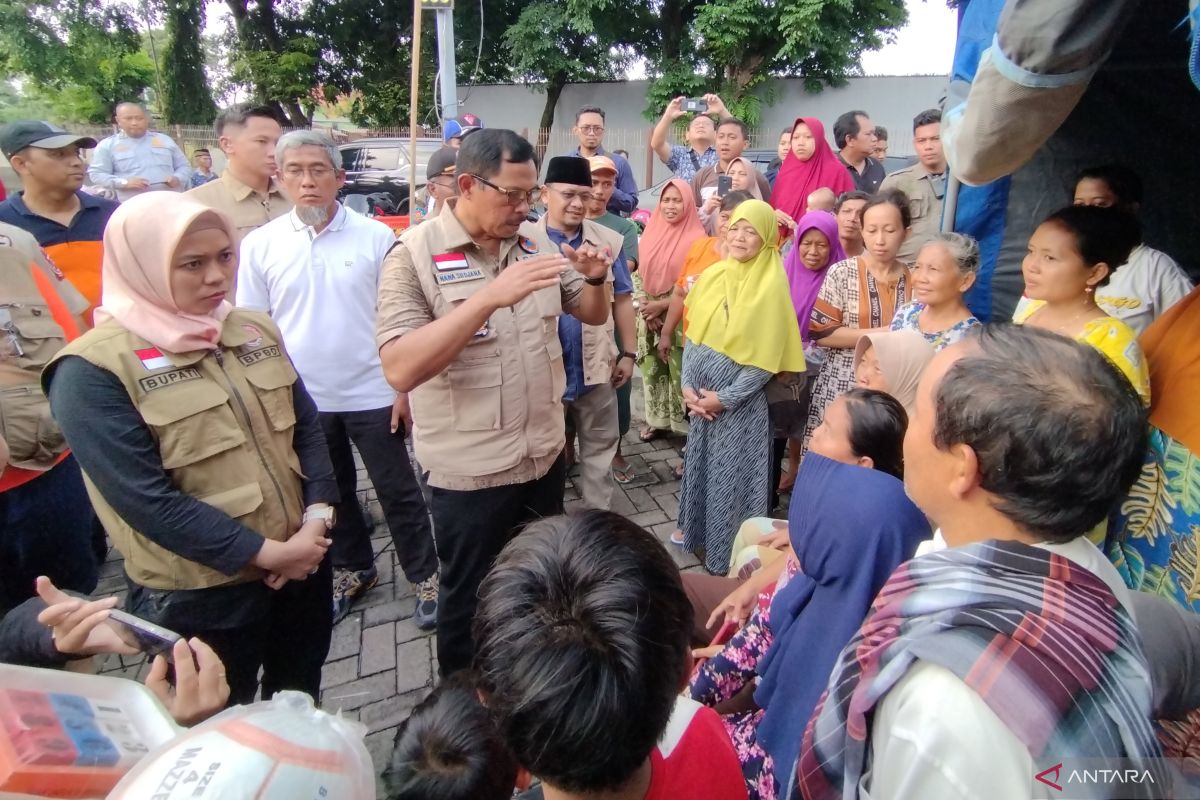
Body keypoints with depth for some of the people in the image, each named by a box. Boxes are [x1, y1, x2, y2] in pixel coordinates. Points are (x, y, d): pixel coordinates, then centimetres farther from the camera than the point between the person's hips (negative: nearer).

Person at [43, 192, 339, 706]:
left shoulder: (256, 332, 3)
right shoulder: (94, 368, -15)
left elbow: (307, 429, 5)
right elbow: (144, 498, -20)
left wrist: (316, 521, -9)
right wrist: (264, 552, -19)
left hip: (302, 565, 5)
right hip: (199, 596, -5)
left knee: (300, 703, 25)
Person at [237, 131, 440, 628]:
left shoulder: (376, 237, -7)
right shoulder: (259, 245, -1)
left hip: (373, 394, -2)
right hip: (301, 398, 3)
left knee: (398, 492, 8)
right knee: (328, 493, 19)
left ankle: (425, 576, 25)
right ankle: (350, 569, 39)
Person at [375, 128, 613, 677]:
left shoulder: (537, 240, 2)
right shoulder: (414, 255, -15)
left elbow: (593, 315, 11)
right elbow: (400, 369, -27)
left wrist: (595, 279, -12)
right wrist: (491, 297, -35)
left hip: (546, 454, 6)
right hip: (470, 470, -5)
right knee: (470, 601, 15)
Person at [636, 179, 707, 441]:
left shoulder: (696, 238, -10)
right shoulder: (651, 231, 6)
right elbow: (638, 272, 9)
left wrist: (662, 305, -14)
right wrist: (643, 304, -4)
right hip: (649, 317, 5)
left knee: (679, 372, 0)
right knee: (652, 370, 13)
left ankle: (684, 422, 16)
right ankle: (656, 419, 28)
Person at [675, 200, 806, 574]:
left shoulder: (771, 286, -13)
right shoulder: (712, 275, 3)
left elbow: (766, 360, -14)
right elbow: (694, 334, 7)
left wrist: (726, 398, -15)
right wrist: (688, 385, -4)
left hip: (740, 400, -5)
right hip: (700, 394, 6)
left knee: (733, 472, 5)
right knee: (699, 462, 18)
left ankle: (729, 551, 23)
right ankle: (696, 528, 38)